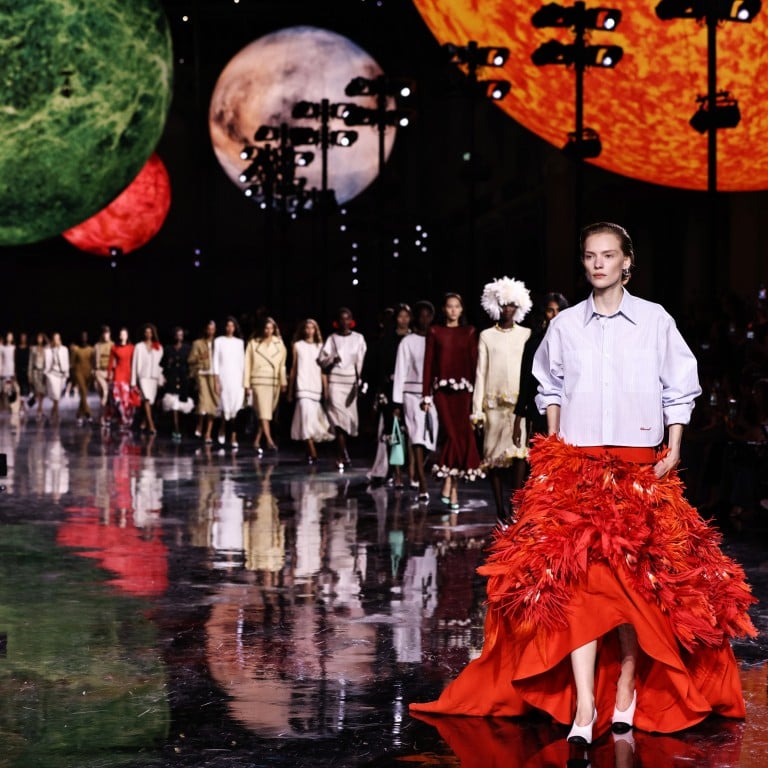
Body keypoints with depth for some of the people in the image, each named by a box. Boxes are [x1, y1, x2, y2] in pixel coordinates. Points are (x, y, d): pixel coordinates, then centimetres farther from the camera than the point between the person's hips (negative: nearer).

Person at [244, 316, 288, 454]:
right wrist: (247, 385, 1)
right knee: (263, 412, -15)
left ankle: (257, 441, 15)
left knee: (267, 413, 4)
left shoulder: (279, 344, 11)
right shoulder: (253, 343, 5)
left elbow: (282, 365, 10)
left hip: (274, 382, 3)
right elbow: (247, 365, 5)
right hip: (259, 381, -3)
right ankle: (269, 441, -24)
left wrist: (283, 382, 3)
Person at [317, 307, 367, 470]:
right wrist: (332, 359, -15)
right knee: (338, 416, -12)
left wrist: (359, 381, -2)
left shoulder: (359, 338, 8)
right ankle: (344, 455, -13)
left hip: (352, 381, 1)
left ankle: (341, 456, 16)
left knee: (349, 418, 3)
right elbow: (321, 360, 4)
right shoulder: (332, 338, 7)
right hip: (336, 381, -1)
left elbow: (361, 361, 5)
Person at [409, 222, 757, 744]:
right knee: (575, 577, -10)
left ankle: (627, 689, 11)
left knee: (635, 577, -1)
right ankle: (584, 706, -14)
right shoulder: (566, 324, 9)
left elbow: (679, 390, 6)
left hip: (640, 469, -1)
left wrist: (674, 449, -3)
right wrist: (553, 447, 9)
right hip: (574, 466, 1)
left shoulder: (656, 321, 3)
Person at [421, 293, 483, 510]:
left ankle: (449, 484, 4)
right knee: (452, 434, -12)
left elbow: (474, 361, 6)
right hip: (442, 388, -1)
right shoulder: (435, 332, 8)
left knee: (462, 434, -4)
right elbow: (428, 363, 6)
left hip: (463, 389, 1)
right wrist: (426, 395, 1)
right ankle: (452, 488, -5)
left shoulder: (469, 332, 10)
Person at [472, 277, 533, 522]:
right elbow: (480, 373, 8)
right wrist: (477, 409, 2)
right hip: (494, 403, 1)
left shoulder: (526, 334, 10)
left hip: (519, 402, -1)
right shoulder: (487, 336, 10)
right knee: (494, 456, 0)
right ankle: (500, 509, 7)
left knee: (518, 452, -16)